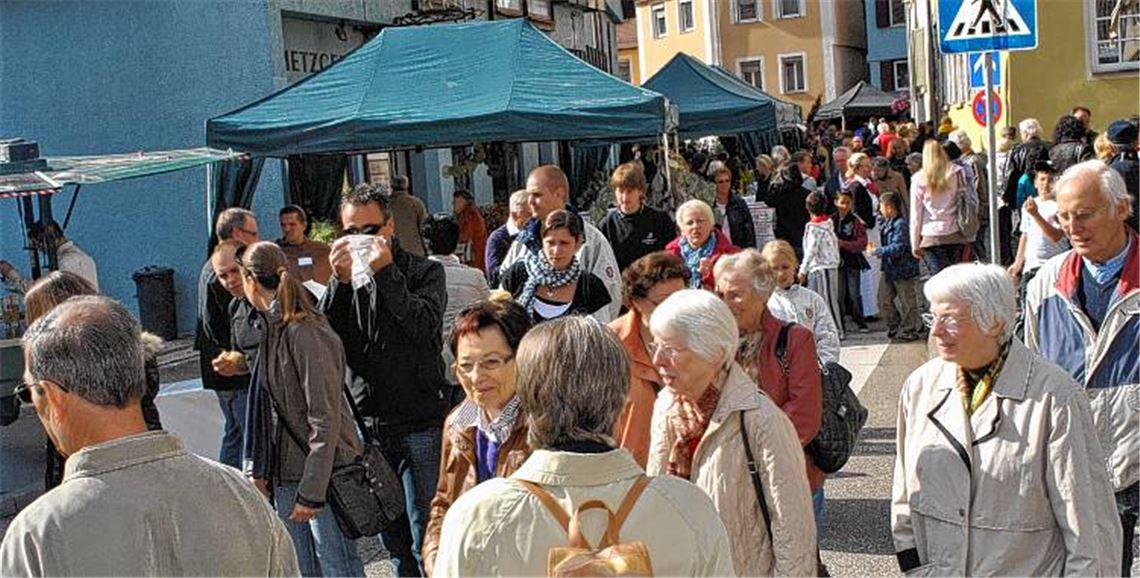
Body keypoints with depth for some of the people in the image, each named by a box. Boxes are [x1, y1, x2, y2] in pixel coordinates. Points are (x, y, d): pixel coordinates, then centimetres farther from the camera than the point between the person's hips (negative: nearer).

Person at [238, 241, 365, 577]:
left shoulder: (306, 335, -20)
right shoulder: (274, 329, 9)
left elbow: (325, 421, -22)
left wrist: (311, 492, -21)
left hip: (323, 473, -9)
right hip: (286, 473, 9)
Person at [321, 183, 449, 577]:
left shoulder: (425, 272, 1)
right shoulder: (344, 279, 10)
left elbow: (424, 326, -16)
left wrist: (386, 272, -16)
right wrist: (340, 282, -13)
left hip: (420, 426, -4)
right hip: (368, 425, 4)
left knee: (425, 540, -3)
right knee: (393, 539, 15)